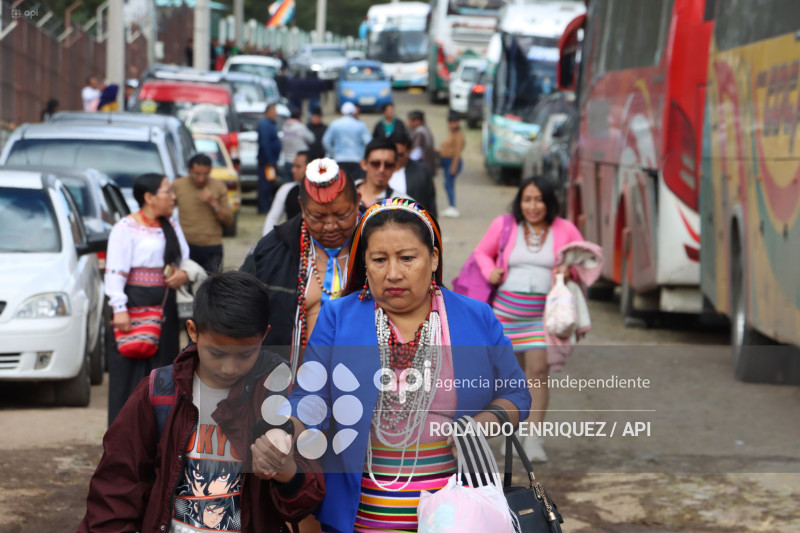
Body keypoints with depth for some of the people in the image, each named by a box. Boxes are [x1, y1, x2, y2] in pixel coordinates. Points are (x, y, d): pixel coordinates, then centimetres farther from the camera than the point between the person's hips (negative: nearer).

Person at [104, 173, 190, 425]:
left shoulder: (172, 226, 16)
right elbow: (115, 272, -11)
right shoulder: (125, 228, -6)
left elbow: (186, 260, 22)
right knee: (130, 369, -5)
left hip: (165, 308, 7)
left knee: (162, 364, 6)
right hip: (134, 306, -7)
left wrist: (184, 274, -2)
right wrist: (119, 308, -20)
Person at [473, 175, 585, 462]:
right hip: (505, 309, 1)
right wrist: (490, 271, -7)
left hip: (543, 313, -1)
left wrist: (570, 269, -11)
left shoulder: (565, 230, 2)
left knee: (538, 369, -12)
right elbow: (482, 252, 14)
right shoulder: (504, 225, 2)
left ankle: (533, 438, -11)